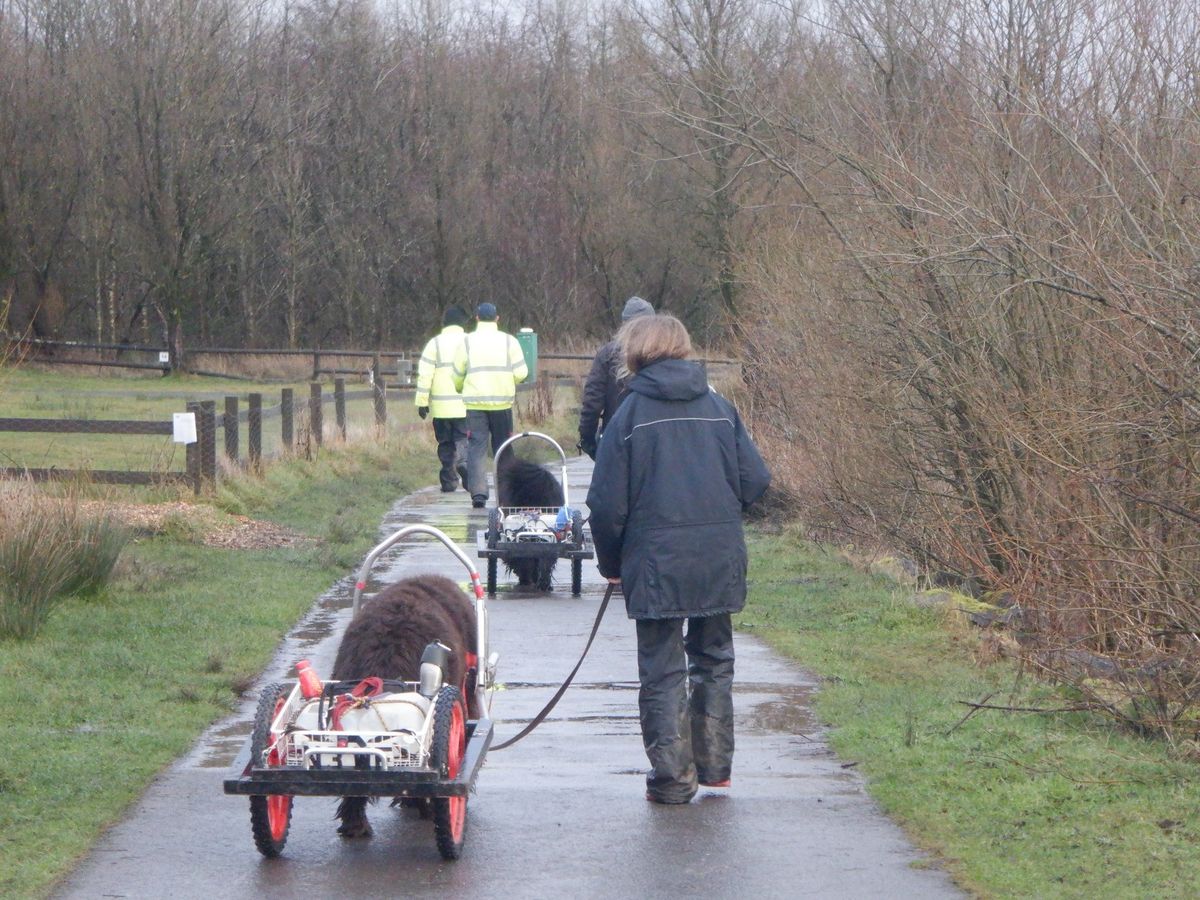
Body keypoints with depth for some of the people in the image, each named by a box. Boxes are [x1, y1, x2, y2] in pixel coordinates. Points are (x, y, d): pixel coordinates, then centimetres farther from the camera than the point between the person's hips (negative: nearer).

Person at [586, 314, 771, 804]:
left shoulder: (631, 415, -5)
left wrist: (611, 563, 9)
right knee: (713, 659, 19)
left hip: (656, 562, -3)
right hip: (721, 560, 3)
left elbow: (607, 504, -5)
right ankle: (714, 763, 22)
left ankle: (672, 777, 1)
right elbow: (755, 480, 3)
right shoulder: (720, 407, 4)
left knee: (662, 670, 4)